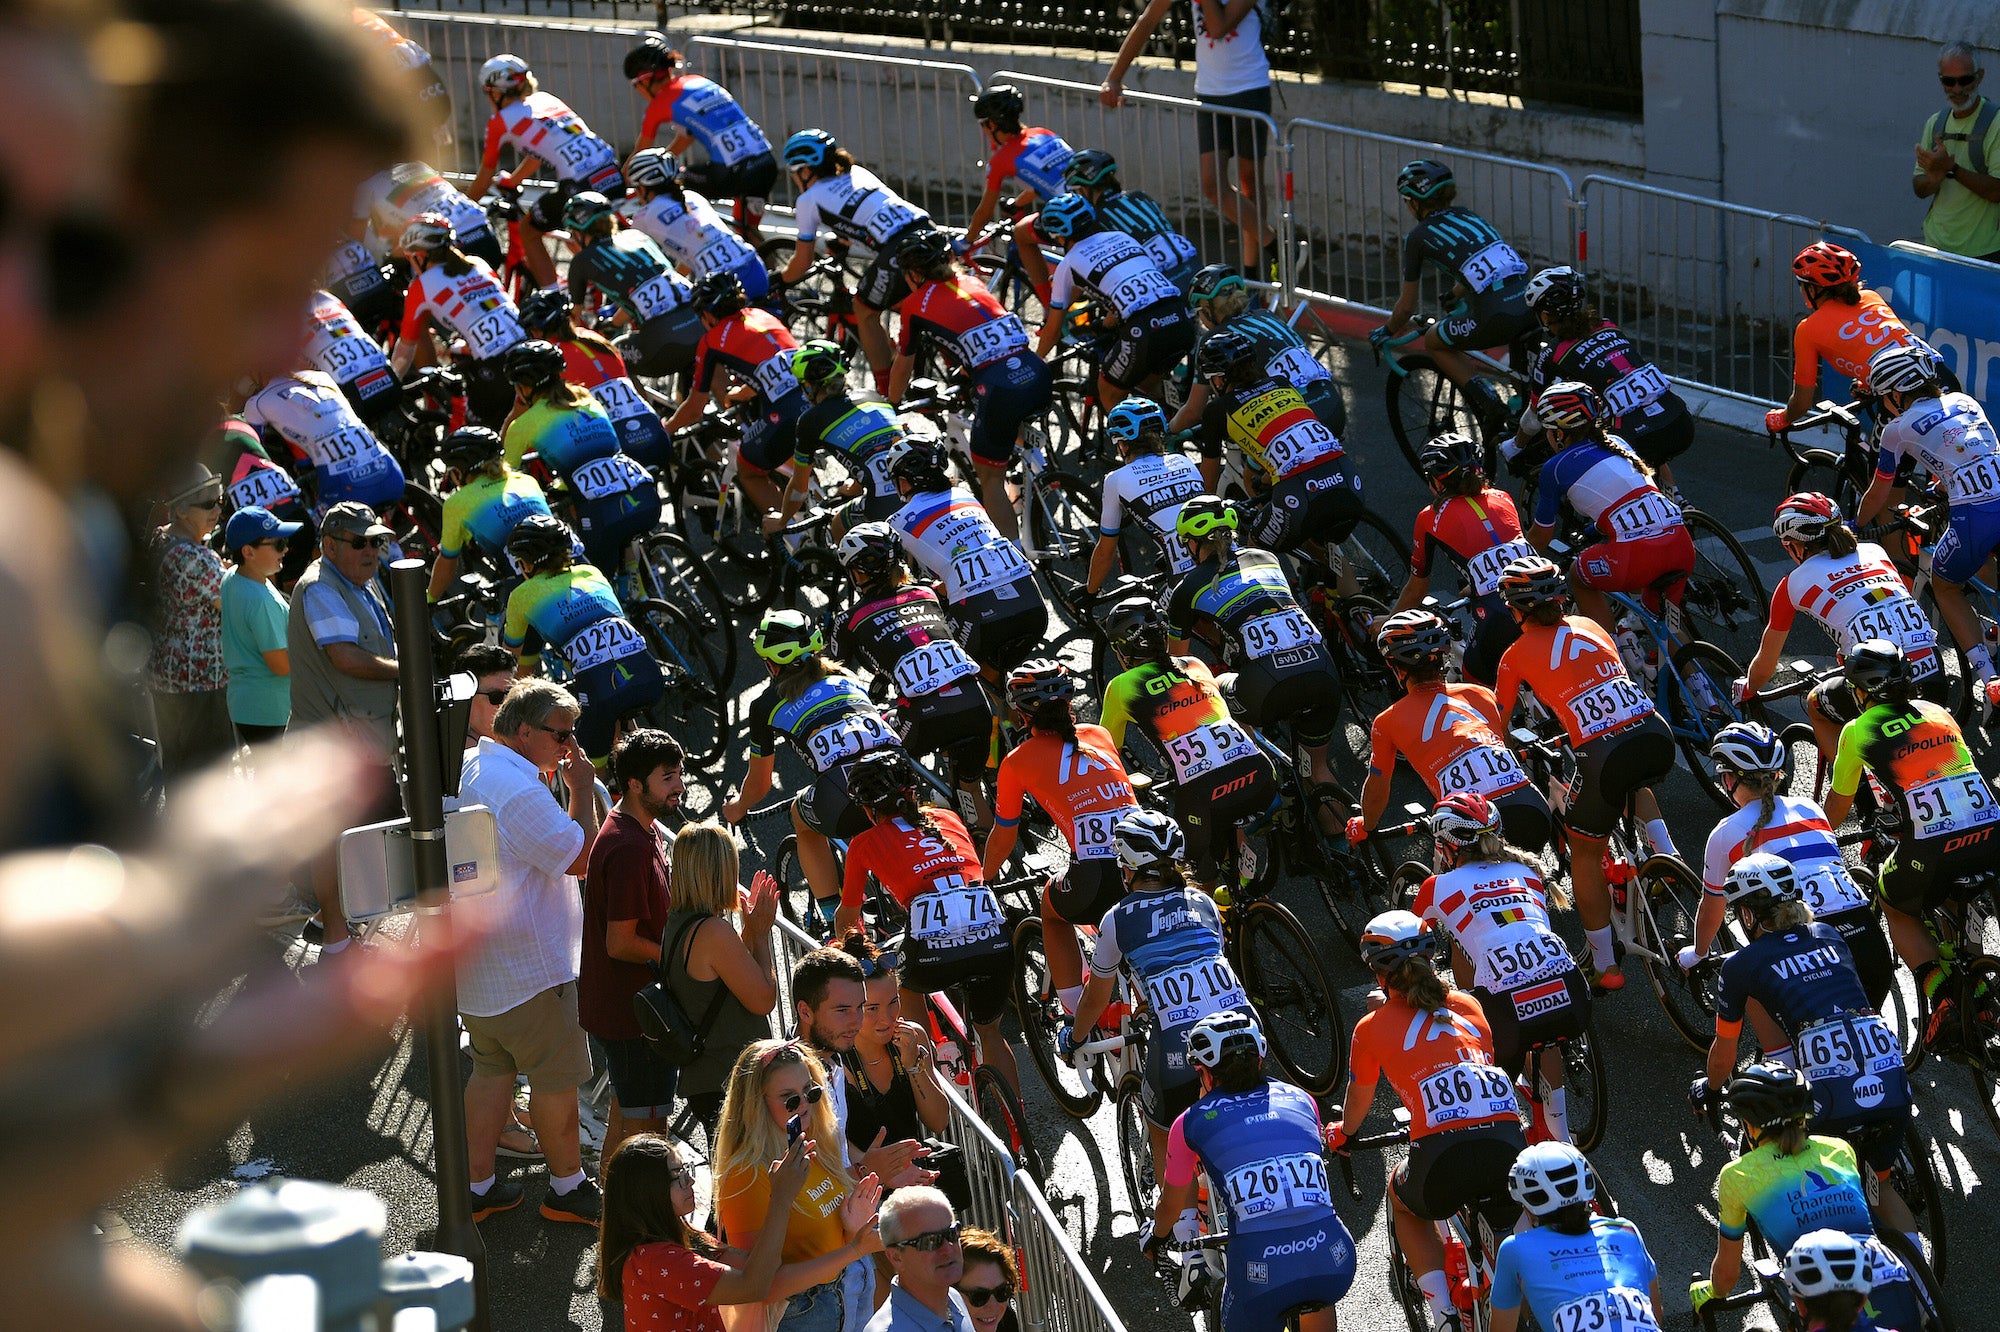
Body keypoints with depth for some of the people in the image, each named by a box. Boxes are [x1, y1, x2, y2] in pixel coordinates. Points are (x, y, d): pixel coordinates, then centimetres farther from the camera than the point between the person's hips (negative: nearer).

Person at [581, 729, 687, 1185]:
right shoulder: (629, 848, -26)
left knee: (627, 1109, 22)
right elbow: (621, 943, -25)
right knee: (647, 1126, -1)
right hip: (634, 1009, -10)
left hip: (624, 1004, 10)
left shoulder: (643, 830, 8)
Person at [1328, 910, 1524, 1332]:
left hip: (1443, 1160, -3)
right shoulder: (1467, 1005, 20)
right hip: (1509, 1146, 3)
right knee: (1513, 1241, 31)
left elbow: (1358, 1102, 30)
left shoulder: (1372, 1028, 12)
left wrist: (1341, 1134, 53)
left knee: (1404, 1200, 32)